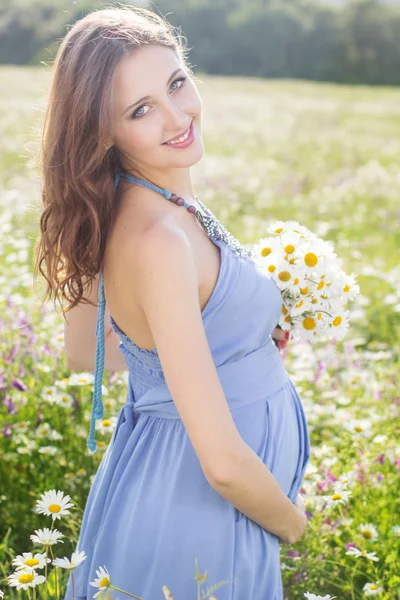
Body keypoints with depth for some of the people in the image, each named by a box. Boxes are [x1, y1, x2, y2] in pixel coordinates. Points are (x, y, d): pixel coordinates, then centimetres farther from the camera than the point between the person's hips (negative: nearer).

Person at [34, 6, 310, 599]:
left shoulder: (114, 212, -4)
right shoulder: (159, 242, -31)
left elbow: (83, 349, 12)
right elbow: (225, 465, -30)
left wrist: (246, 340, 9)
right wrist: (293, 524, -10)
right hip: (194, 515, -8)